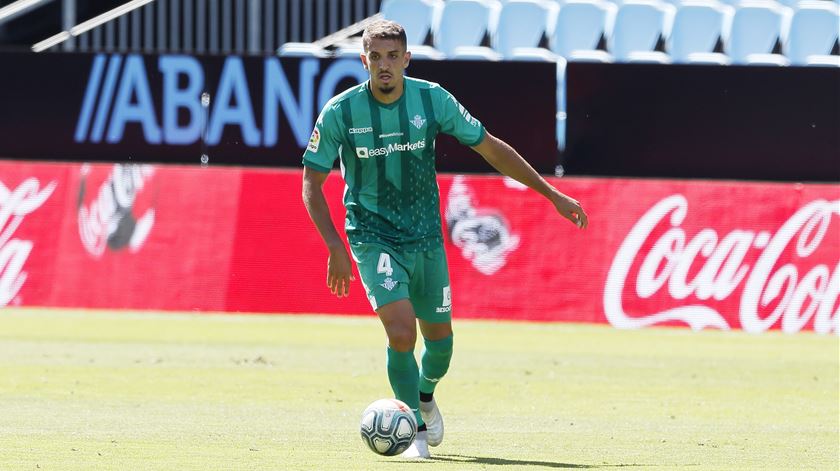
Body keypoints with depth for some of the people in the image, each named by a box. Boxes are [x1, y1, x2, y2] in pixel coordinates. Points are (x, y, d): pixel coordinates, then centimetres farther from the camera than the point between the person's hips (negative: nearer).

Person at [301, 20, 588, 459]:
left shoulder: (432, 99, -9)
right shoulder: (340, 112, -13)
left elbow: (490, 147, 1)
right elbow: (312, 181, -4)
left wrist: (553, 194, 1)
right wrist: (336, 248, -13)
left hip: (426, 237, 3)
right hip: (373, 238, -3)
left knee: (439, 338, 12)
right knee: (401, 335, -20)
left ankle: (424, 396, 46)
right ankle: (416, 431, -2)